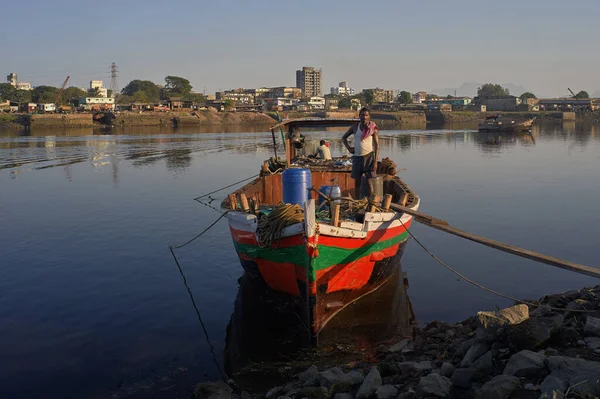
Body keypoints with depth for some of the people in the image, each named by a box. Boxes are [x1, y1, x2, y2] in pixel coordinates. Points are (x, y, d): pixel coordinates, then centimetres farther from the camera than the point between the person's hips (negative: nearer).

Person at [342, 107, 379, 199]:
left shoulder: (373, 128, -3)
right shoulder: (355, 127, 5)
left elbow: (377, 145, -4)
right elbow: (344, 138, 20)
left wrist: (375, 161, -11)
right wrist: (348, 147, 3)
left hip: (369, 157, -3)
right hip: (357, 157, 3)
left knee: (369, 182, -5)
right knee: (357, 182, 8)